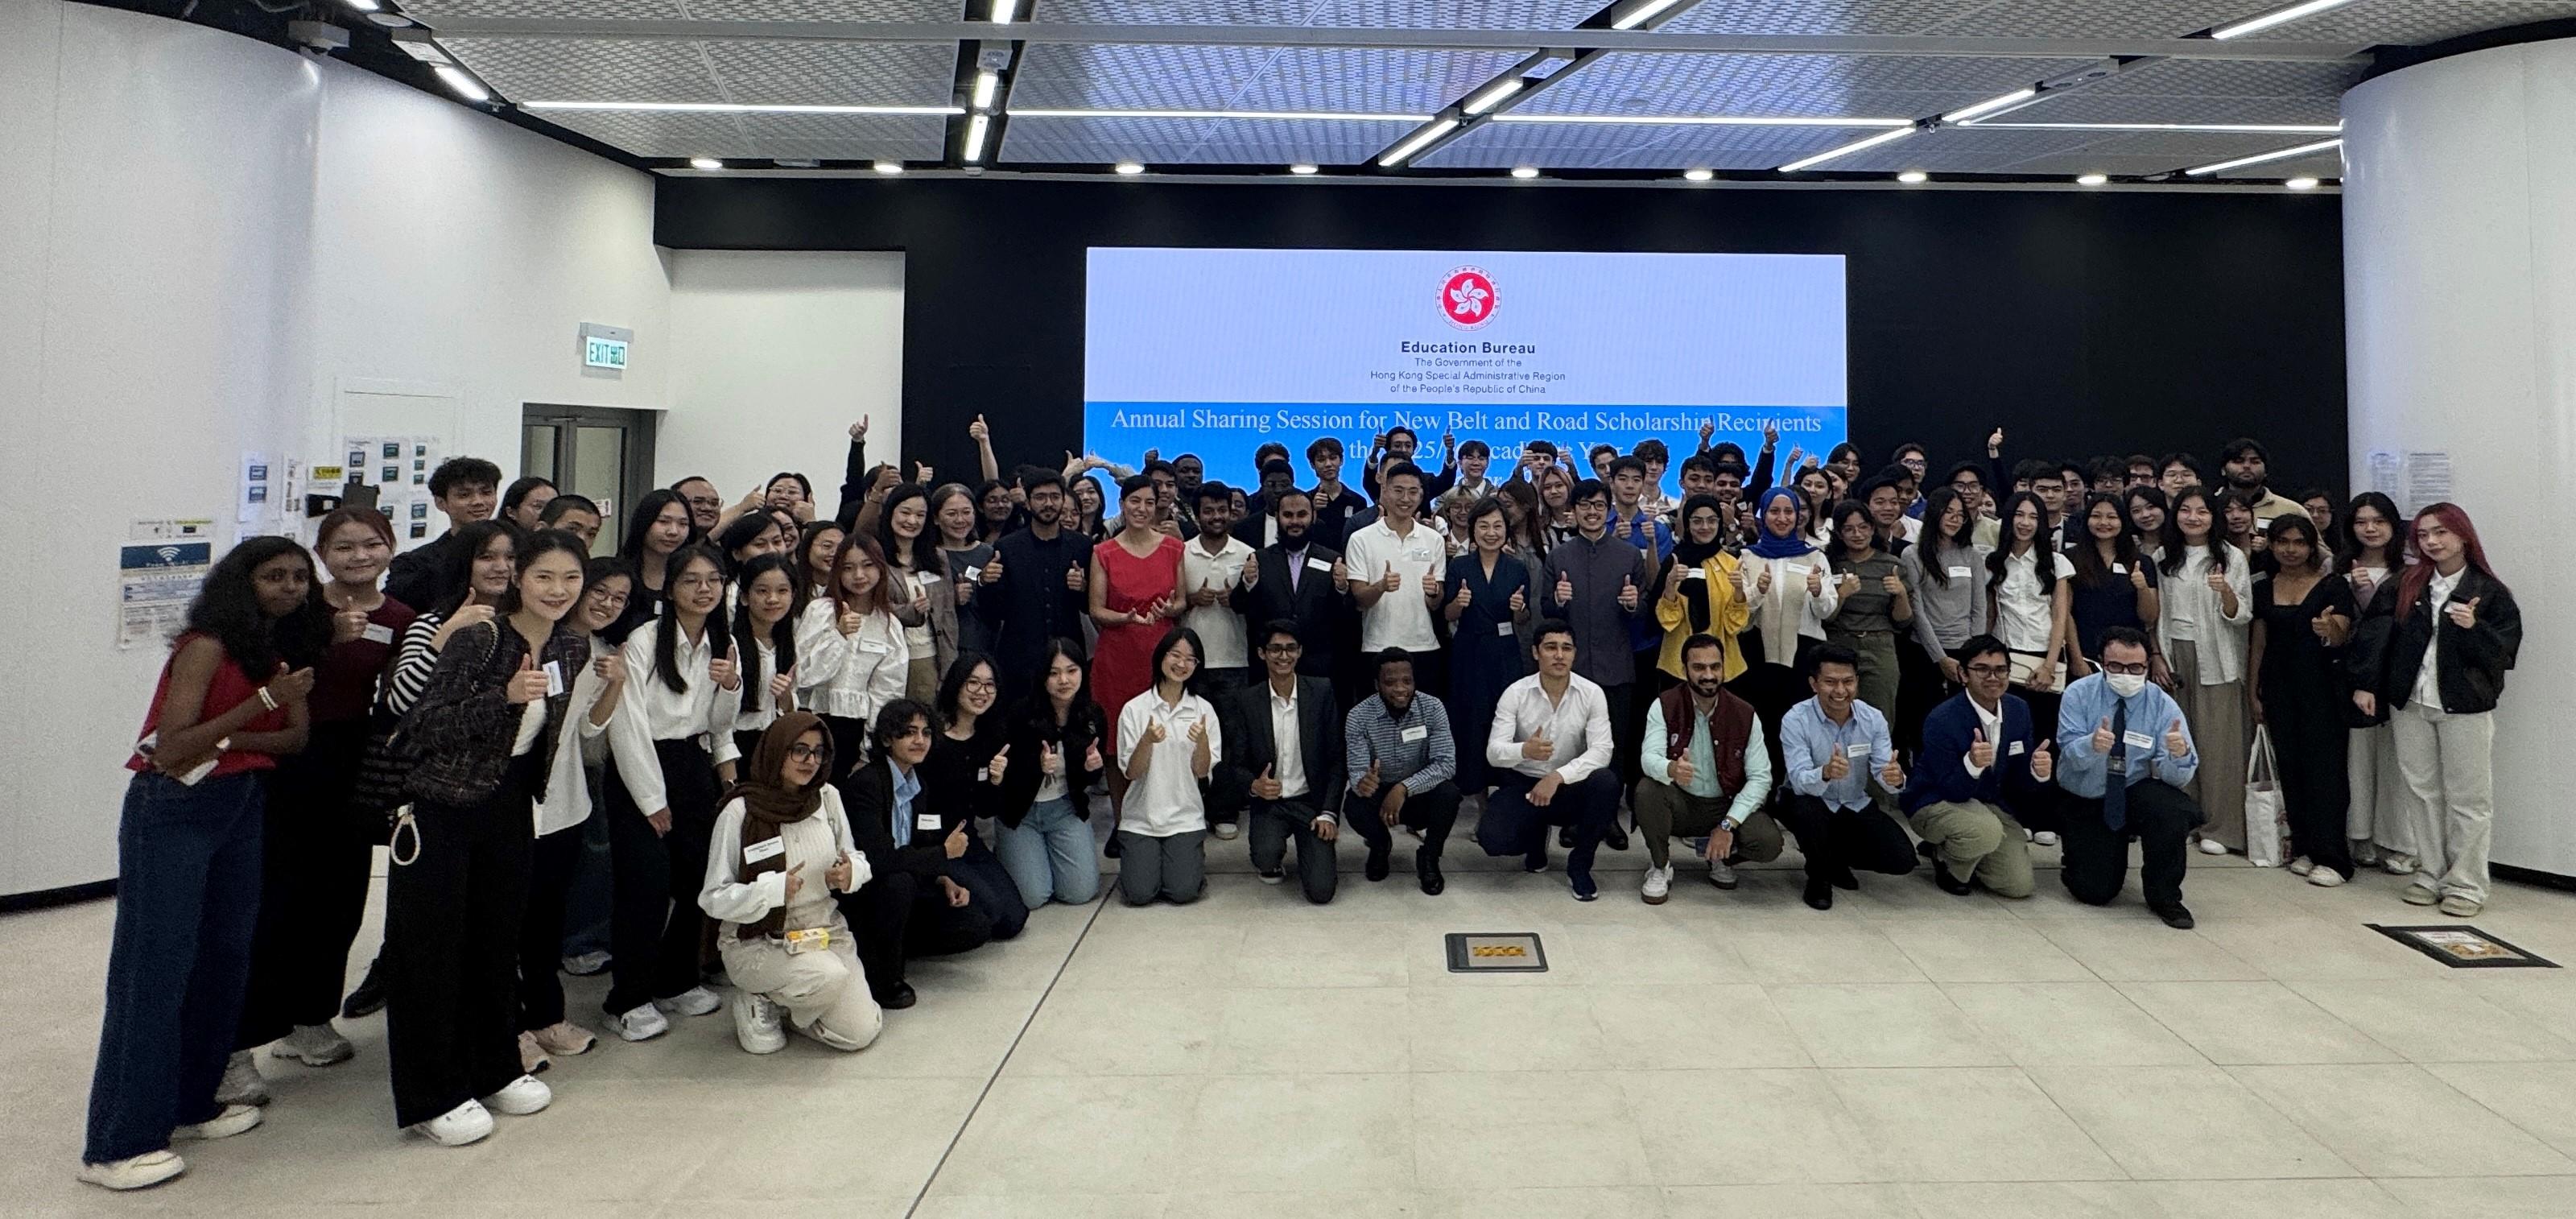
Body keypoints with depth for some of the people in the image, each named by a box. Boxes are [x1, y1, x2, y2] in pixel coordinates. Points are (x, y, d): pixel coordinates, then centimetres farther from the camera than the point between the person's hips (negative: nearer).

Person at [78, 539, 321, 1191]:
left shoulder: (286, 649, 5)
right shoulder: (207, 646, -15)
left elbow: (297, 736, -2)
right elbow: (169, 750, -21)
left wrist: (228, 740, -19)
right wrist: (262, 701, -27)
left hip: (241, 807, 7)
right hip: (172, 812, -7)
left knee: (227, 955, 12)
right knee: (155, 965, -5)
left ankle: (191, 1103, 25)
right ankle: (117, 1144, 3)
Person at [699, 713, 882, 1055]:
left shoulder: (828, 797, 0)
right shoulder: (740, 811, -14)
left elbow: (855, 858, 10)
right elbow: (713, 898, -12)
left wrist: (851, 872, -14)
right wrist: (774, 889, -27)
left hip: (825, 929, 5)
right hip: (756, 940, -5)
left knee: (861, 1033, -7)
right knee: (830, 976, -33)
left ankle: (781, 1006, 21)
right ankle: (757, 1001, 0)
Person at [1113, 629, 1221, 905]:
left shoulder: (1203, 710, 1)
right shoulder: (1134, 709, -3)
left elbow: (1202, 771, 0)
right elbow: (1131, 773, -5)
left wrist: (1202, 740, -19)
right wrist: (1147, 741, -23)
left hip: (1186, 817, 1)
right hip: (1140, 818, 0)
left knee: (1183, 892, -14)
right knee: (1139, 893, -13)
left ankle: (1193, 856, 19)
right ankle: (1139, 859, 20)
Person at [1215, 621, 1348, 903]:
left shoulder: (1322, 692, -3)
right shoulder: (1244, 701, -3)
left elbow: (1336, 758, 0)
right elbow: (1236, 763, -2)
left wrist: (1329, 813, -9)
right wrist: (1254, 785, -25)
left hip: (1312, 800, 0)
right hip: (1269, 803, 0)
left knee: (1321, 891, -14)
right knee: (1267, 856, -31)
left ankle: (1310, 851, 22)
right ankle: (1273, 859, 9)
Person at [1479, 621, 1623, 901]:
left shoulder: (1592, 693, -8)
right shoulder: (1516, 693, -9)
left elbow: (1602, 751, -17)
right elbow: (1493, 753, -15)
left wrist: (1558, 777, -31)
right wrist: (1525, 751, -39)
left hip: (1570, 786, 0)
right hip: (1522, 784, 0)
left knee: (1607, 782, -33)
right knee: (1492, 839, -27)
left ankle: (1579, 864, -7)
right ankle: (1536, 837, 13)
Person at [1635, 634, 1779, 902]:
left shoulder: (1745, 715, -5)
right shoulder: (1665, 706, -8)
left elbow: (1760, 777, -9)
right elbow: (1649, 758, -22)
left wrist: (1728, 824, -21)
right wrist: (1672, 769, -48)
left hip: (1726, 806, 1)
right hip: (1680, 804, -1)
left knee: (1769, 842, -26)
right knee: (1647, 790, -33)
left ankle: (1720, 855, 10)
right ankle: (1660, 867, -7)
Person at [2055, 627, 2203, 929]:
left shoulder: (2162, 704, -10)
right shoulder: (2079, 694, -11)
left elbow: (2178, 777, -18)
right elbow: (2070, 752, -22)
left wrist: (2180, 753, -42)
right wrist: (2093, 745, -46)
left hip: (2139, 796, 1)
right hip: (2087, 803, -1)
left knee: (2172, 808, -34)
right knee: (2095, 891, -13)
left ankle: (2165, 897, -10)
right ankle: (2083, 858, 26)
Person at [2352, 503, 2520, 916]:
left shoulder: (2490, 592, -2)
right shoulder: (2403, 587, 5)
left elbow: (2504, 652, -5)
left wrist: (2473, 627, -23)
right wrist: (2367, 684, -2)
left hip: (2465, 707, -3)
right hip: (2409, 704, 3)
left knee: (2468, 799, 2)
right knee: (2424, 793, 10)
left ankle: (2466, 885, 9)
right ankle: (2430, 875, 20)